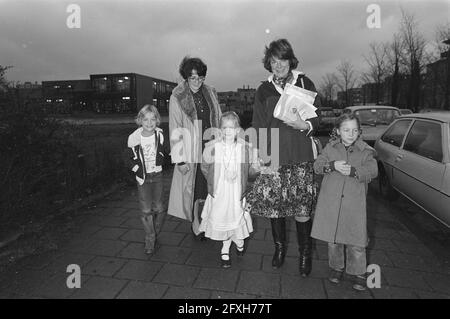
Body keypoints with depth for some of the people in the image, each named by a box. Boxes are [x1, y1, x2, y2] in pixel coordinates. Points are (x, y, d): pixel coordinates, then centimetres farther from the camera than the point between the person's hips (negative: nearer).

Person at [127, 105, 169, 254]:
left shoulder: (160, 135, -8)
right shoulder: (134, 138, -10)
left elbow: (167, 153, 5)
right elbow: (131, 159, 0)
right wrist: (139, 171, -10)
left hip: (157, 176, 1)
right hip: (142, 178, -1)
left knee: (159, 208, 5)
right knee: (146, 210, 0)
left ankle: (154, 234, 30)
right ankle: (150, 239, 18)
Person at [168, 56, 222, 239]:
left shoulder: (210, 93, 6)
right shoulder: (177, 98, -8)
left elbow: (219, 120, 12)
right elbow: (175, 130, -9)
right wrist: (179, 159, -13)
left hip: (211, 148, 4)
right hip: (191, 150, -3)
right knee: (193, 186, 6)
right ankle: (195, 222, 26)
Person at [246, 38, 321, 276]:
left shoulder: (306, 84, 7)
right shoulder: (263, 90, 9)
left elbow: (316, 120, 9)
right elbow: (258, 127, 7)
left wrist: (304, 125, -14)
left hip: (301, 156, -1)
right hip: (273, 156, 1)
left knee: (302, 207, 0)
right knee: (273, 204, 4)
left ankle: (305, 253, 22)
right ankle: (279, 246, 28)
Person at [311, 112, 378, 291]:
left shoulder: (366, 151, 1)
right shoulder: (330, 147, 4)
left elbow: (372, 171, -12)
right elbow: (317, 166, -4)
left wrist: (353, 171, -29)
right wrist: (333, 165, -22)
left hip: (355, 204, -1)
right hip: (331, 201, 1)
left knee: (356, 240, 4)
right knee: (333, 238, 13)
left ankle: (358, 272, 26)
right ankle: (336, 267, 34)